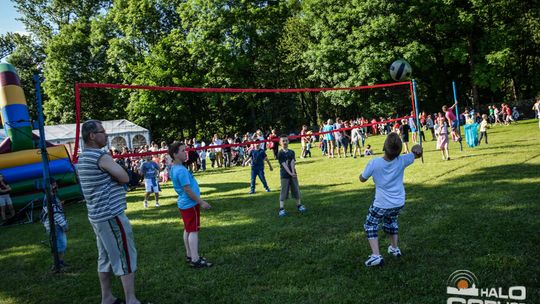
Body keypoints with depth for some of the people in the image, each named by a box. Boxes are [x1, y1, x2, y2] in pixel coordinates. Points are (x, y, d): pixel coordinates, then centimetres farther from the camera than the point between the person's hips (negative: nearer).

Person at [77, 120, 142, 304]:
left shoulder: (82, 158, 13)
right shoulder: (100, 156, -16)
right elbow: (124, 178, -18)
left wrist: (108, 178, 2)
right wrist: (113, 178, 0)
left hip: (98, 215, 9)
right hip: (111, 214, -9)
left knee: (106, 257, 15)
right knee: (126, 257, -3)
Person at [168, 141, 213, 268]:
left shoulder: (175, 168, 7)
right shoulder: (181, 170, -24)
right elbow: (188, 190, -23)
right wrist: (202, 202, -18)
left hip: (184, 203, 10)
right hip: (190, 204, -10)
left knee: (188, 230, 16)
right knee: (193, 231, -4)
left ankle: (189, 255, 26)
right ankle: (195, 260, 1)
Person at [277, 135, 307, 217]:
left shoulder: (291, 152, 7)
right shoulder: (280, 153, -6)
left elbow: (292, 162, -5)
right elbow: (284, 164, -14)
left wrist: (293, 172, -19)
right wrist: (290, 173, -23)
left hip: (293, 174, 4)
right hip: (284, 175, -4)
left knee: (296, 190, 10)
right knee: (284, 192, -3)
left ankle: (299, 205, 25)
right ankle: (281, 209, 0)